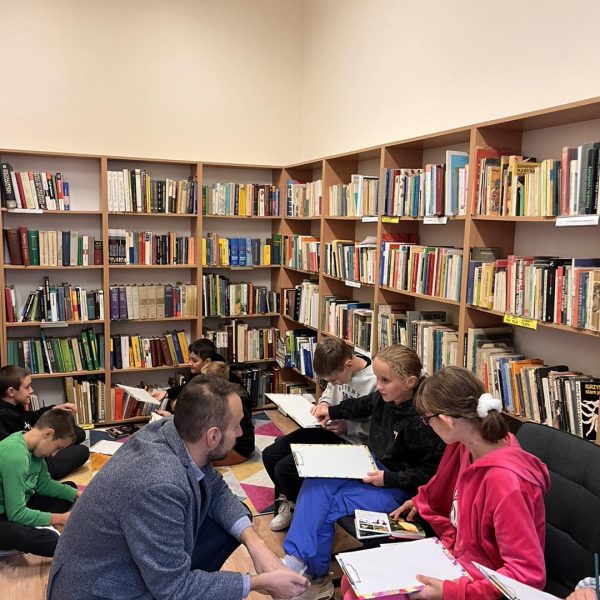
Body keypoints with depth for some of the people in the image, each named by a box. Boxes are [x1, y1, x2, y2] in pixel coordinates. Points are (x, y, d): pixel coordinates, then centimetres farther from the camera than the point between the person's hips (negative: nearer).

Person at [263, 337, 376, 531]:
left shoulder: (373, 382, -25)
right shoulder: (339, 370, -5)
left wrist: (348, 426, -21)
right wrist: (324, 402, -1)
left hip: (348, 441, -8)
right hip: (328, 429, 8)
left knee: (284, 468, -16)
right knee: (270, 455, 3)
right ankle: (289, 500, 27)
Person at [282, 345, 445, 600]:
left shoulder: (421, 421, -27)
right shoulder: (385, 398, -5)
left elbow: (431, 471, -21)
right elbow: (362, 405, 20)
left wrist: (389, 479, -23)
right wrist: (331, 411, 12)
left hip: (397, 487, -8)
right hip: (373, 468, 8)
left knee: (324, 508, -16)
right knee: (317, 482, -14)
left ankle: (318, 578, 3)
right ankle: (295, 557, -16)